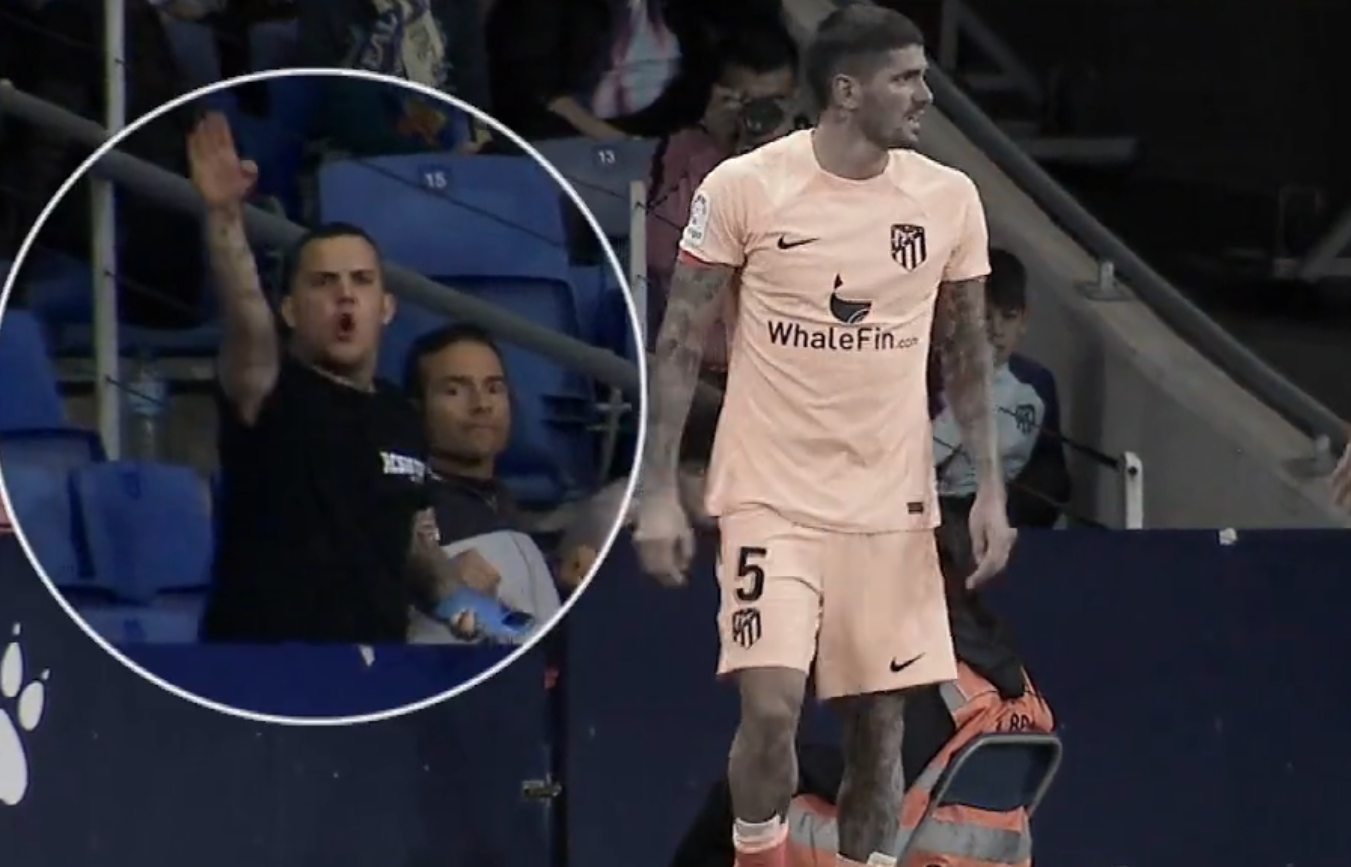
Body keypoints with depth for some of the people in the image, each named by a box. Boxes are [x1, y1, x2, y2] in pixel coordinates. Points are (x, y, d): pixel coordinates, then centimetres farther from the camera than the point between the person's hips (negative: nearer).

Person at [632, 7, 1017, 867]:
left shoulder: (949, 198, 1)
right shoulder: (743, 189, -8)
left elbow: (969, 354, 11)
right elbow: (681, 344, -2)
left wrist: (991, 489, 3)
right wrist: (659, 494, -7)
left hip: (893, 506, 3)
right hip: (772, 499, -3)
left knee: (880, 723, 5)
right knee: (772, 706, -16)